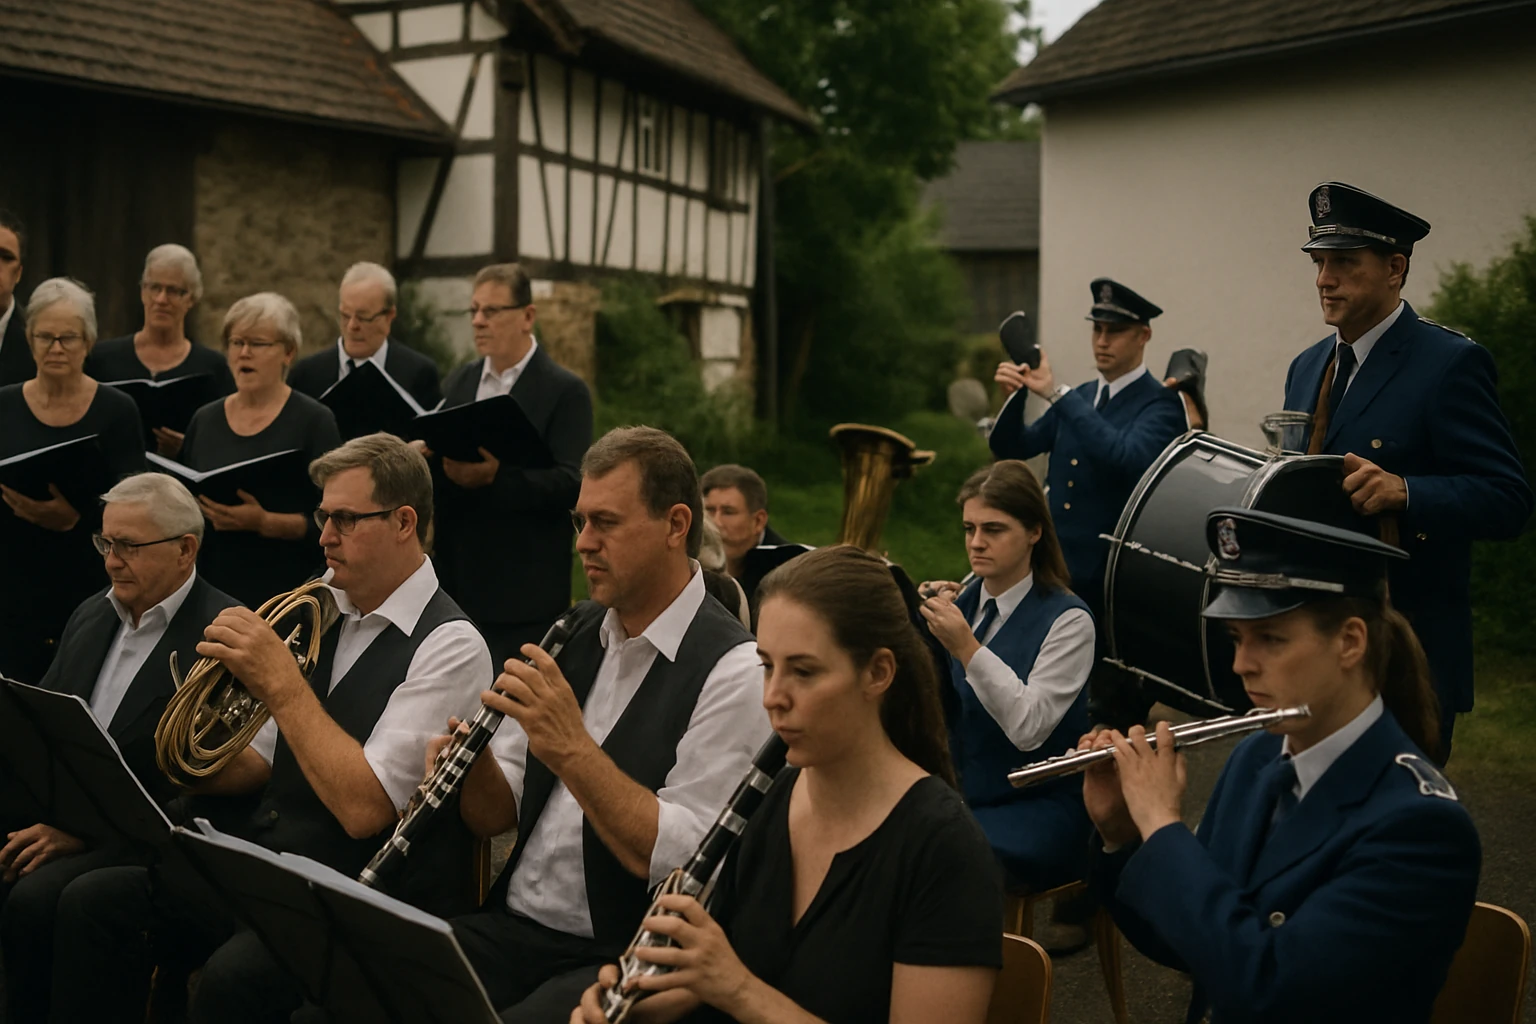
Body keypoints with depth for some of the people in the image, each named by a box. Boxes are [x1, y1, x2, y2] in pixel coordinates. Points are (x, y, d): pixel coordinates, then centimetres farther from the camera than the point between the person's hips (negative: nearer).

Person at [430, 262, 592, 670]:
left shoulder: (566, 390, -5)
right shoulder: (459, 382, 14)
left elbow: (571, 483, -14)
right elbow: (436, 464, 16)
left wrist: (494, 477, -28)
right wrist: (443, 467, -8)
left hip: (523, 590, -5)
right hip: (456, 582, 6)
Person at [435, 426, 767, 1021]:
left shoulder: (732, 670, -12)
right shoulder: (576, 632, 11)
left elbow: (679, 861, -20)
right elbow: (498, 812, 13)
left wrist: (574, 749, -25)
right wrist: (471, 764, -9)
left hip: (623, 961, -6)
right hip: (513, 926, 6)